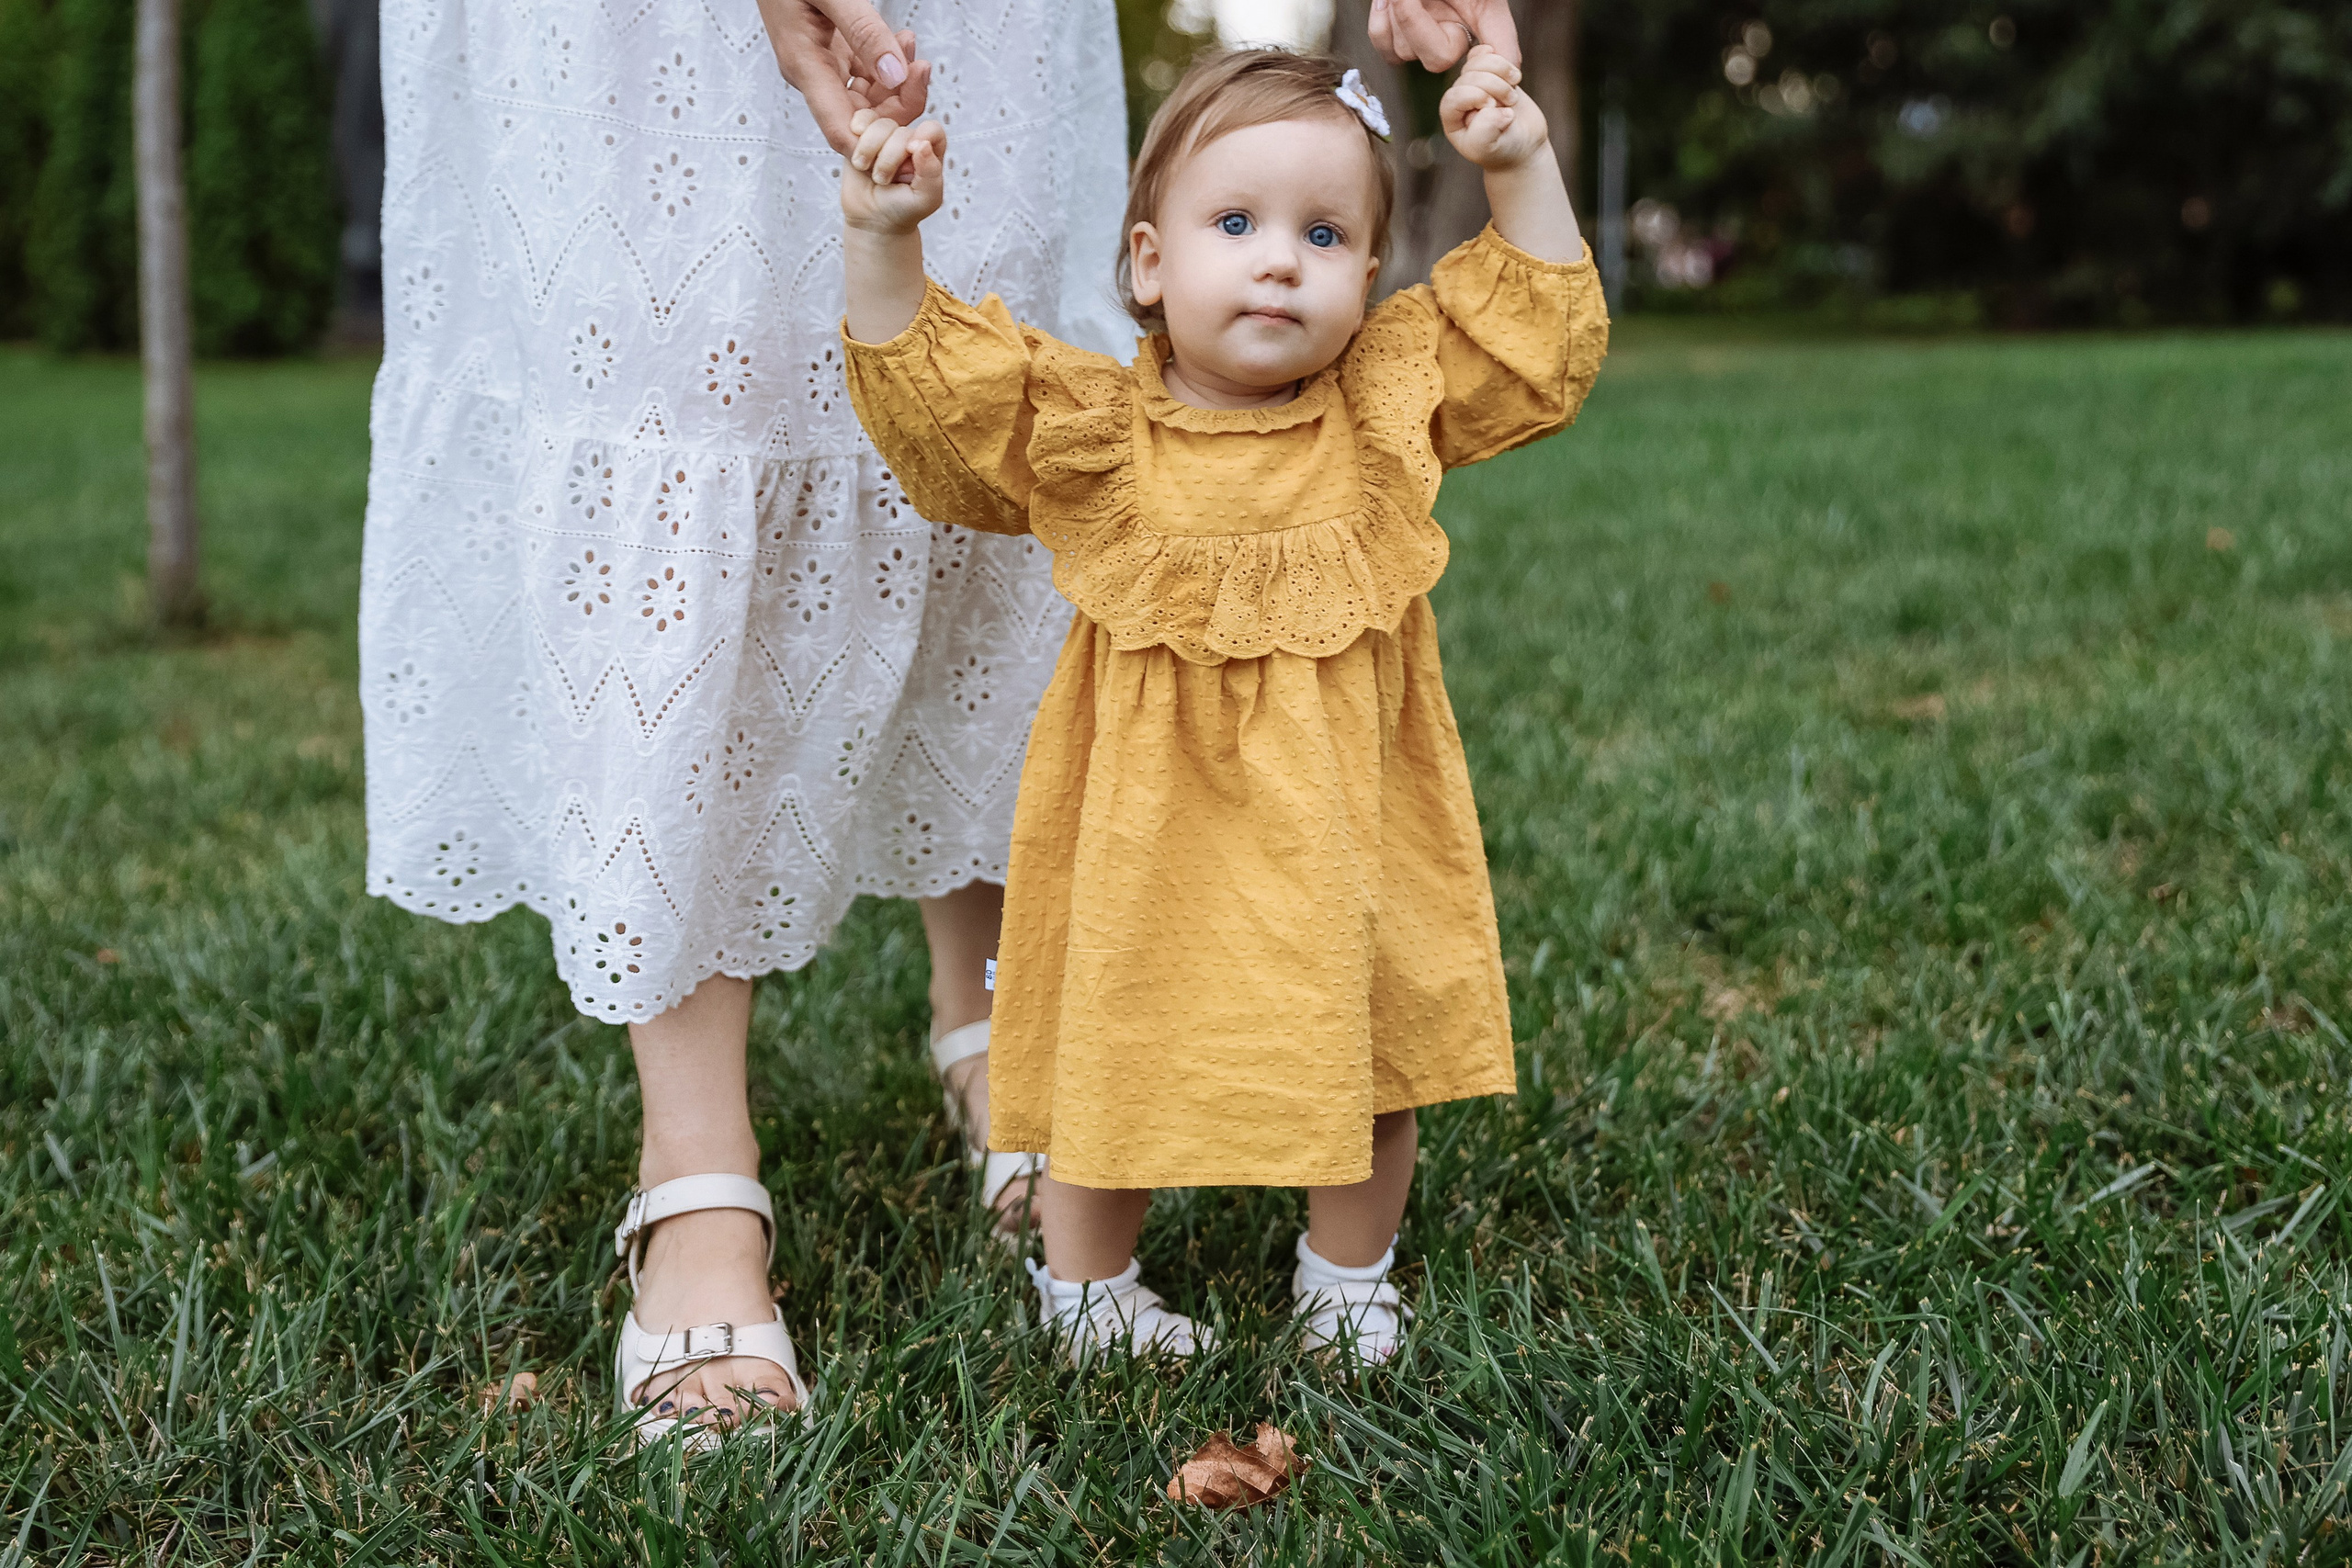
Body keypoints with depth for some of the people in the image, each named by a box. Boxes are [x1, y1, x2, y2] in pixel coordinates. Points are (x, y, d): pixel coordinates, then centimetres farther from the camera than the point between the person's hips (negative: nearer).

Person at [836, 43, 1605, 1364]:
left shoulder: (1388, 407, -3)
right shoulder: (1092, 430, -9)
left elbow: (1547, 343, 2)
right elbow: (925, 390, -10)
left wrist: (1522, 175, -9)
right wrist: (886, 246, -24)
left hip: (1344, 833, 2)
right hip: (1154, 839, -2)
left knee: (1370, 1054, 16)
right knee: (1118, 1059, 10)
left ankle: (1349, 1277, 40)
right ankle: (1085, 1282, 35)